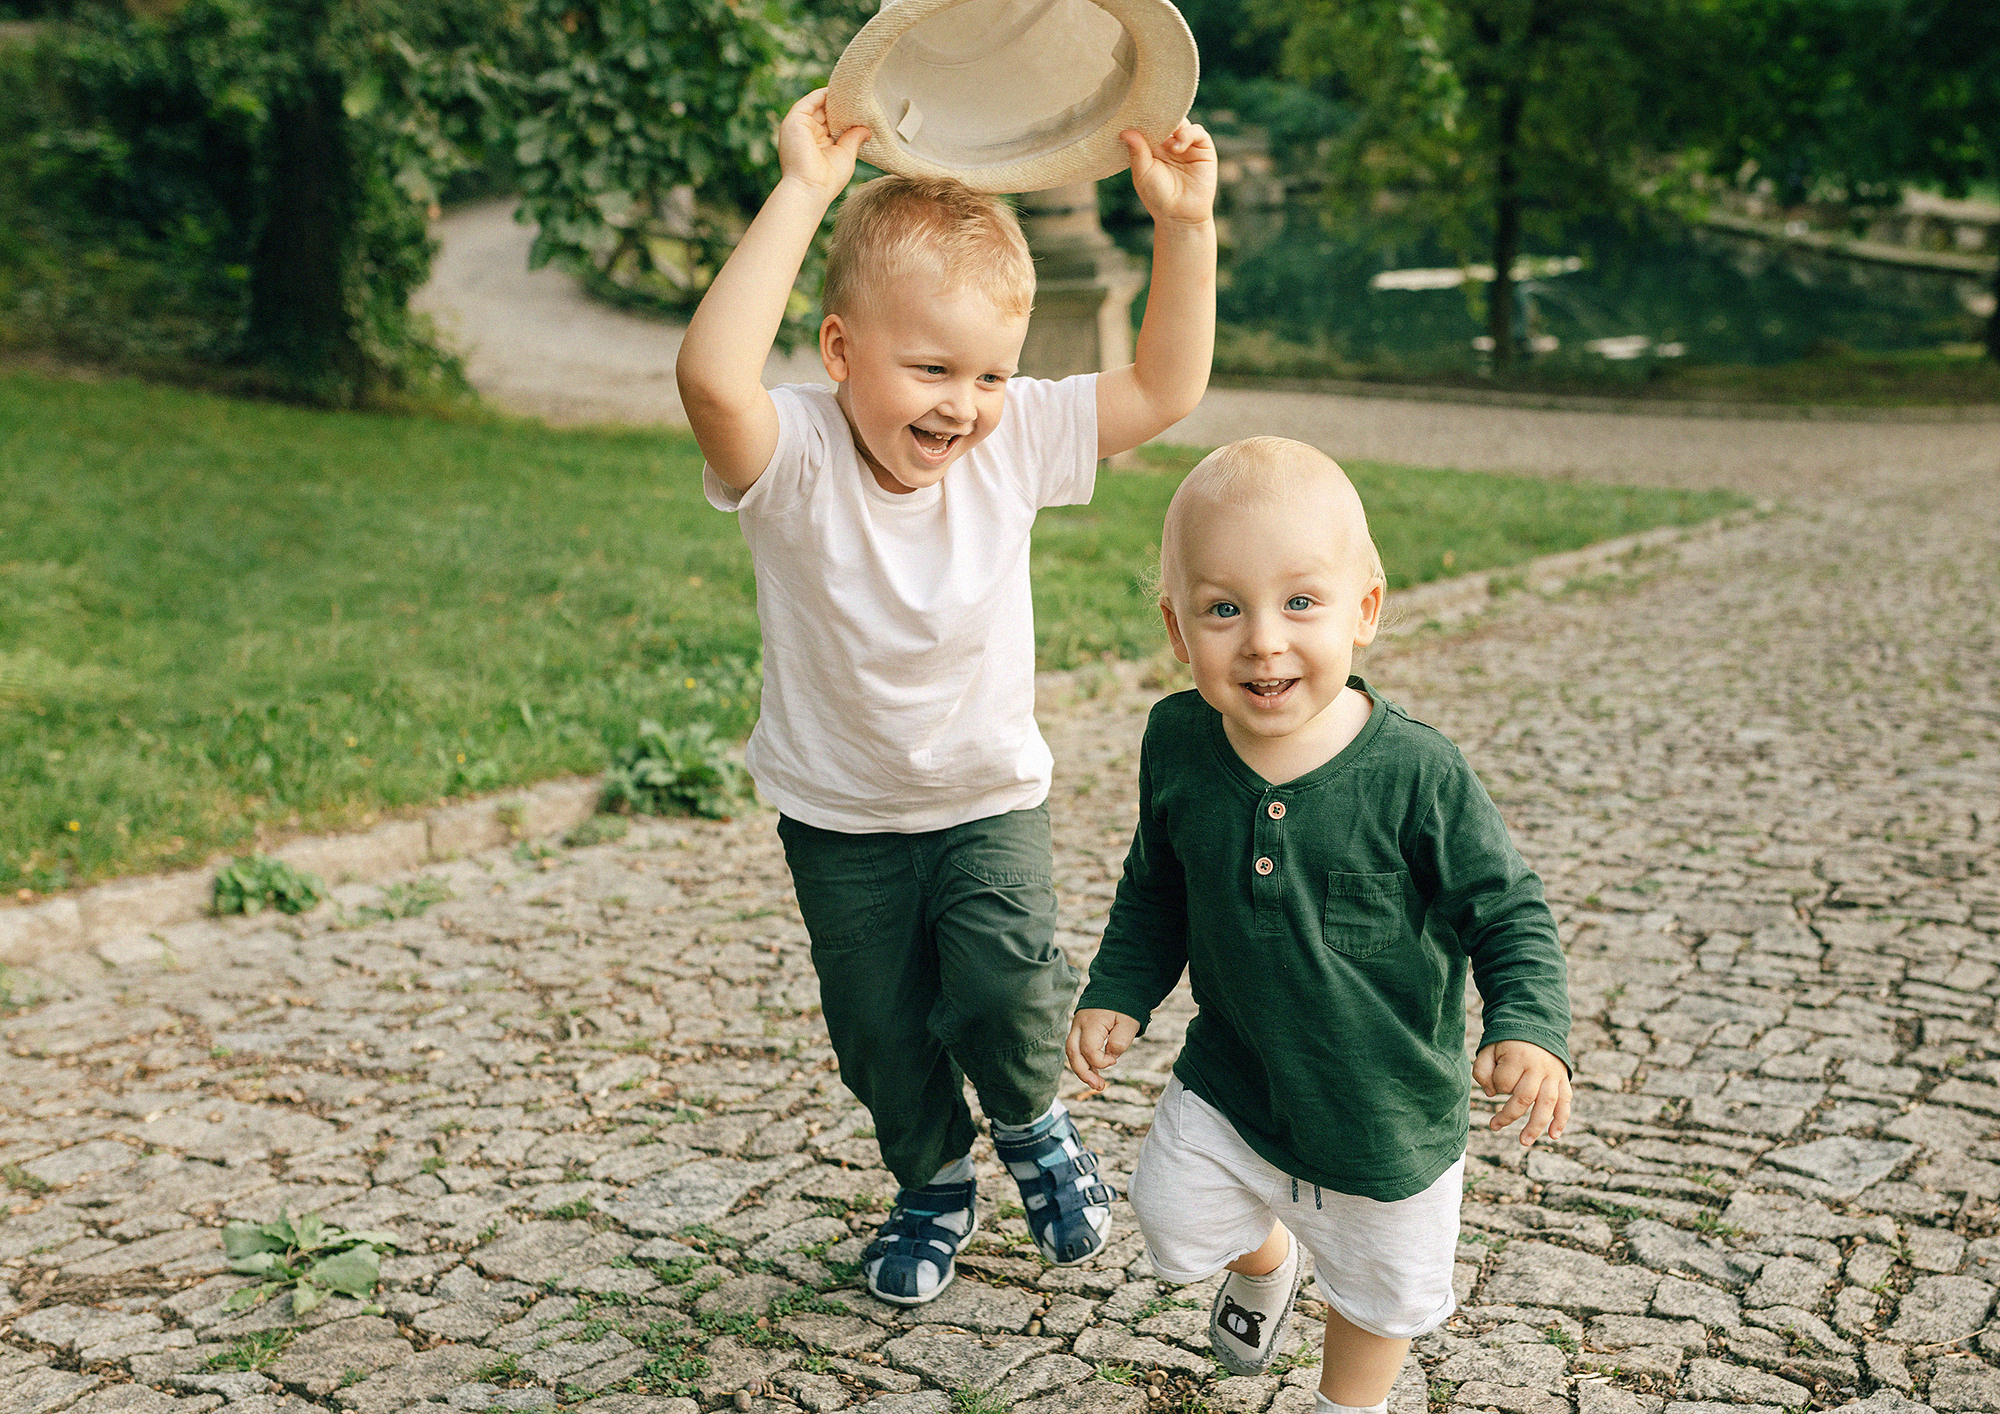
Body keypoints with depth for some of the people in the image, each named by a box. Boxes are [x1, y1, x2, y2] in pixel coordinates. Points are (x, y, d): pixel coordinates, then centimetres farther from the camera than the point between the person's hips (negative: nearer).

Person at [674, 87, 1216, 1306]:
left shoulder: (1016, 439, -15)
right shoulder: (794, 460, -27)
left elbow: (1168, 390, -11)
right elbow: (714, 379, -49)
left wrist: (1185, 225, -22)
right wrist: (801, 194, -50)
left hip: (990, 795, 1)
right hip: (840, 815, 0)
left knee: (1007, 985, -17)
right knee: (879, 1026, 12)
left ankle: (1034, 1123, 19)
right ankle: (935, 1183, 42)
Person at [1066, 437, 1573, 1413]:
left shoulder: (1417, 775, -26)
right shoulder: (1177, 745, -14)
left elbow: (1508, 913, -17)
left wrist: (1530, 1030, -32)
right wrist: (1117, 994, -1)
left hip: (1388, 1108, -2)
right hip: (1230, 1077, 2)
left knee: (1383, 1287, 18)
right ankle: (1264, 1256, 45)